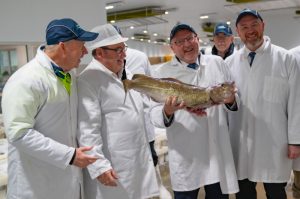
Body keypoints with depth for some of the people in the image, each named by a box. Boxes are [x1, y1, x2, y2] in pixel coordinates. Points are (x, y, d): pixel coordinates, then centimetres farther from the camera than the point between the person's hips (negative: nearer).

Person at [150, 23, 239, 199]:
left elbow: (235, 99, 14)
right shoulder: (163, 73, -1)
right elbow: (155, 114, -6)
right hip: (185, 158, -2)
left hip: (218, 151, 3)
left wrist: (231, 100, -9)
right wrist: (167, 111, -28)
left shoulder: (218, 63, 7)